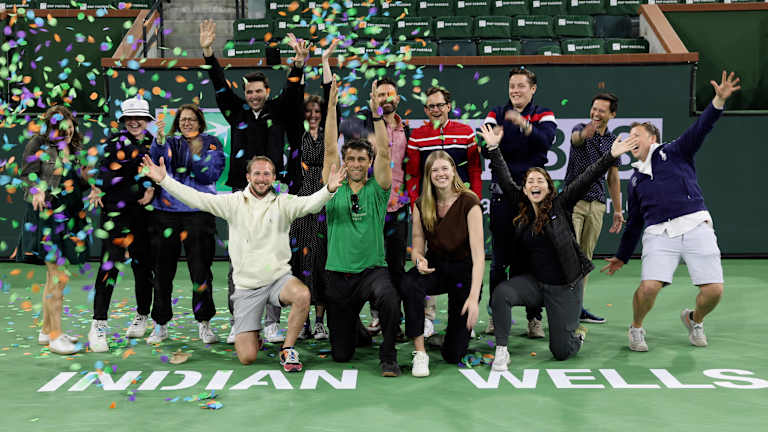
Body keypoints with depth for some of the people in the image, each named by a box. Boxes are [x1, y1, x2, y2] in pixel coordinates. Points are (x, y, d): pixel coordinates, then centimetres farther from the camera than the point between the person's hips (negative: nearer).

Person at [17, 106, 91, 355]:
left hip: (68, 218, 7)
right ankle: (55, 336, -4)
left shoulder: (72, 150, 17)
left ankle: (47, 330, 22)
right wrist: (38, 191, -26)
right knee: (59, 276, -11)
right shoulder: (38, 144, -1)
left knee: (55, 276, 12)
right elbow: (28, 174, -8)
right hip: (46, 216, -7)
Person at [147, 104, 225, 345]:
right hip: (166, 210, 2)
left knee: (201, 269, -2)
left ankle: (204, 323, 10)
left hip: (198, 211, -2)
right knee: (163, 269, 5)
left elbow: (211, 175, -5)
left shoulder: (211, 144, 9)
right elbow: (153, 166, -4)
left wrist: (196, 155, -19)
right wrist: (158, 141, -18)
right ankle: (160, 324, 16)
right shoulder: (169, 143, 14)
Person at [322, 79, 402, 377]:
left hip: (372, 270, -2)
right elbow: (329, 149, -3)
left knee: (389, 298, -38)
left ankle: (388, 355, -13)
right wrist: (332, 108, -8)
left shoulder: (377, 190, 2)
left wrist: (377, 114, -18)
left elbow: (384, 153, -10)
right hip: (339, 275, 2)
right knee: (340, 354, 6)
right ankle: (358, 332, 44)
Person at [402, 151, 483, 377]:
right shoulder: (421, 206, -5)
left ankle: (461, 324, 30)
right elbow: (417, 248, 0)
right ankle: (420, 353, -22)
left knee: (453, 354, -5)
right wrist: (419, 260, -26)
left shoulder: (469, 203, -17)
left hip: (464, 270, -3)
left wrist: (474, 296, -34)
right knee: (409, 283, -36)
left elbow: (478, 254, -23)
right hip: (434, 266, 3)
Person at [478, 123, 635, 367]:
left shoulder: (560, 205, -6)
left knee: (561, 352, 0)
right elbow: (504, 180, 0)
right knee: (501, 292, -28)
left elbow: (586, 179, -14)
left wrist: (611, 156, -22)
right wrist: (493, 148, -6)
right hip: (534, 281, 3)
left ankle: (577, 332, 38)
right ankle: (501, 351, -14)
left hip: (565, 287, -2)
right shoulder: (521, 207, 2)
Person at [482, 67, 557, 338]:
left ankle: (534, 317, 11)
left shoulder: (543, 115, 6)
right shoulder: (497, 114, 10)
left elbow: (546, 140, -16)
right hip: (502, 195, 1)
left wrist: (524, 124, -32)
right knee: (499, 259, 4)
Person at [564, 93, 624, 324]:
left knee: (586, 257, 9)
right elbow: (576, 138, -30)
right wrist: (585, 133, -54)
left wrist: (617, 210, 13)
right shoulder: (581, 129, -3)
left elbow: (613, 178, 17)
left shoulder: (613, 142, 11)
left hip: (597, 204, 5)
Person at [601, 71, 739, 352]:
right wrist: (622, 257, 26)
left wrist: (719, 100, -20)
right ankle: (636, 328, 9)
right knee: (648, 287, -19)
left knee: (713, 290, -10)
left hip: (696, 226, -2)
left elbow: (700, 128, -3)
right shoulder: (635, 180, 22)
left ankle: (694, 320, 23)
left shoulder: (674, 152, 13)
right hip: (659, 234, 2)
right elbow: (634, 223, 27)